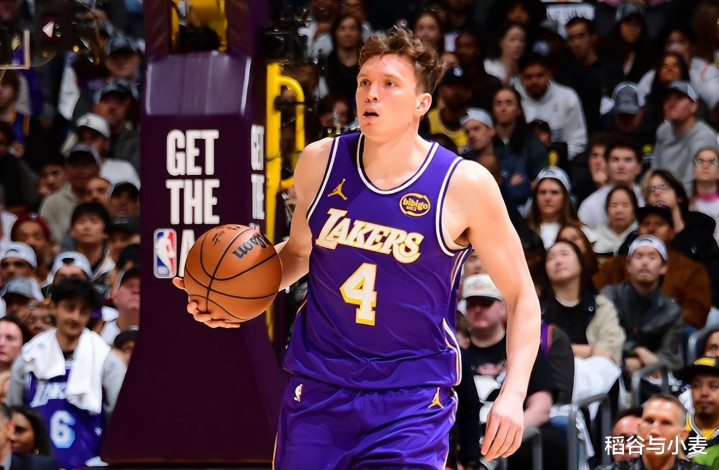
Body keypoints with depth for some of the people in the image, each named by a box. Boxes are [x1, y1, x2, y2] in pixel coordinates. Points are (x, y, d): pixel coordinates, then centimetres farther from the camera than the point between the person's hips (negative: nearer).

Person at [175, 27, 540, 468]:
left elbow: (522, 297, -2)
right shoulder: (320, 162, 0)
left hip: (413, 397, -3)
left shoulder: (464, 185, -10)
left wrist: (513, 394, -13)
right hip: (319, 386, 4)